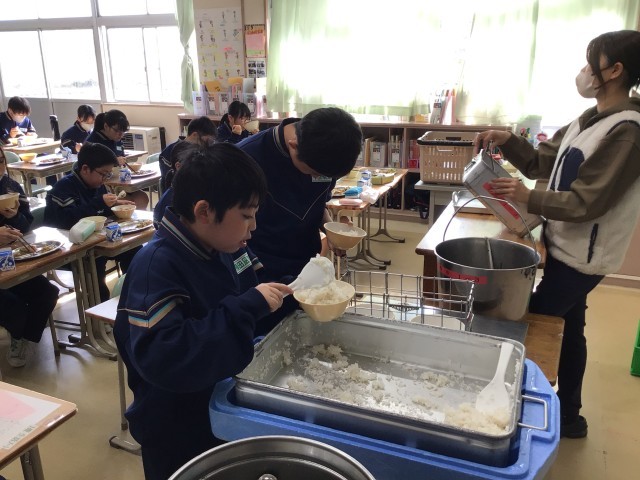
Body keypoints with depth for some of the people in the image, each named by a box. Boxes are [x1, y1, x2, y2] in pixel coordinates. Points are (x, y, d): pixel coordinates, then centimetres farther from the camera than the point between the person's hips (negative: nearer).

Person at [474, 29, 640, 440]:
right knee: (567, 329, 18)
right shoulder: (588, 121, 7)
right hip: (567, 247, 9)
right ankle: (568, 415, 35)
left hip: (581, 255, -9)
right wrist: (507, 141, -4)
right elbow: (541, 163, 10)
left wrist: (528, 198, -23)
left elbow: (586, 202, -24)